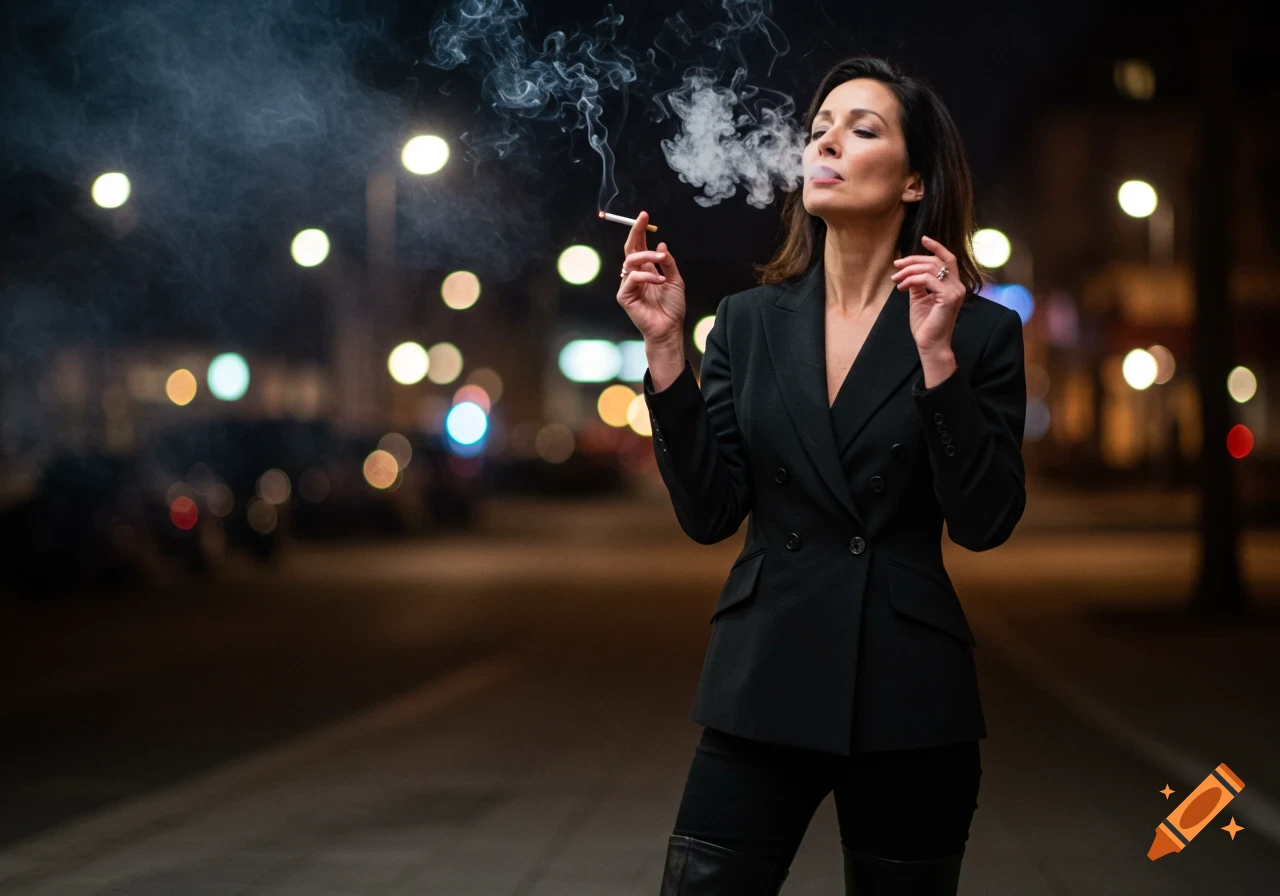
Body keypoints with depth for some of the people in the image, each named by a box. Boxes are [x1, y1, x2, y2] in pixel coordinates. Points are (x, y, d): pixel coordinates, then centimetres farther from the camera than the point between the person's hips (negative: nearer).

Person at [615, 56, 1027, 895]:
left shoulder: (980, 331, -2)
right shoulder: (751, 321, 6)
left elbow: (984, 524, -9)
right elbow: (709, 513, 0)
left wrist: (937, 355, -17)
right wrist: (666, 350, -9)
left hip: (909, 700, -2)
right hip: (766, 685, 2)